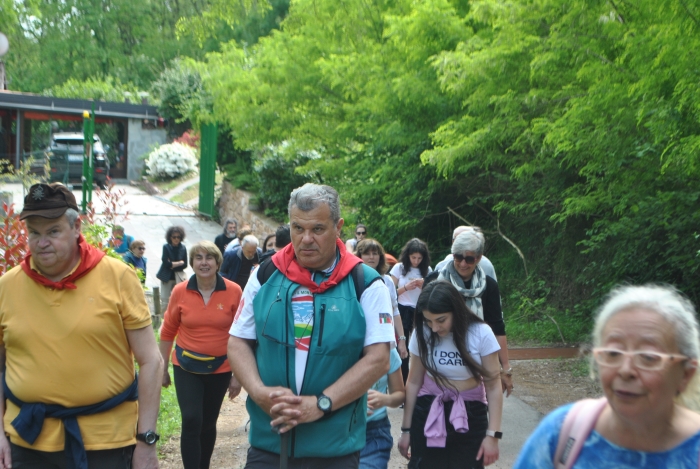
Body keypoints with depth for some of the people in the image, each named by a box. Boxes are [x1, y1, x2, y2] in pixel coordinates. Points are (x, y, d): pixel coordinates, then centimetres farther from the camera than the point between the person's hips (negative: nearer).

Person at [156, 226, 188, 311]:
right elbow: (166, 263, -14)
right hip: (167, 277, -2)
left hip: (178, 277, 2)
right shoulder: (166, 247, -5)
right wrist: (179, 263, -9)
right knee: (165, 300, 0)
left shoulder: (183, 248, 1)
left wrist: (173, 264, -11)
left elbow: (185, 265, -1)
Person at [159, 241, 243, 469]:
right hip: (186, 367, 0)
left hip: (220, 369, 0)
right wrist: (162, 368, 8)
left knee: (208, 424, 15)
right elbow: (168, 332, 4)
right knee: (191, 421, -10)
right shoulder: (180, 291, -7)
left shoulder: (234, 292, -10)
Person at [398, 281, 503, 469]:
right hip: (428, 413, 1)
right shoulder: (421, 334, -8)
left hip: (470, 416, -1)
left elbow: (493, 386, -10)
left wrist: (492, 434, -13)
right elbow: (414, 382, 1)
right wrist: (406, 429, 5)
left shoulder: (481, 334, -14)